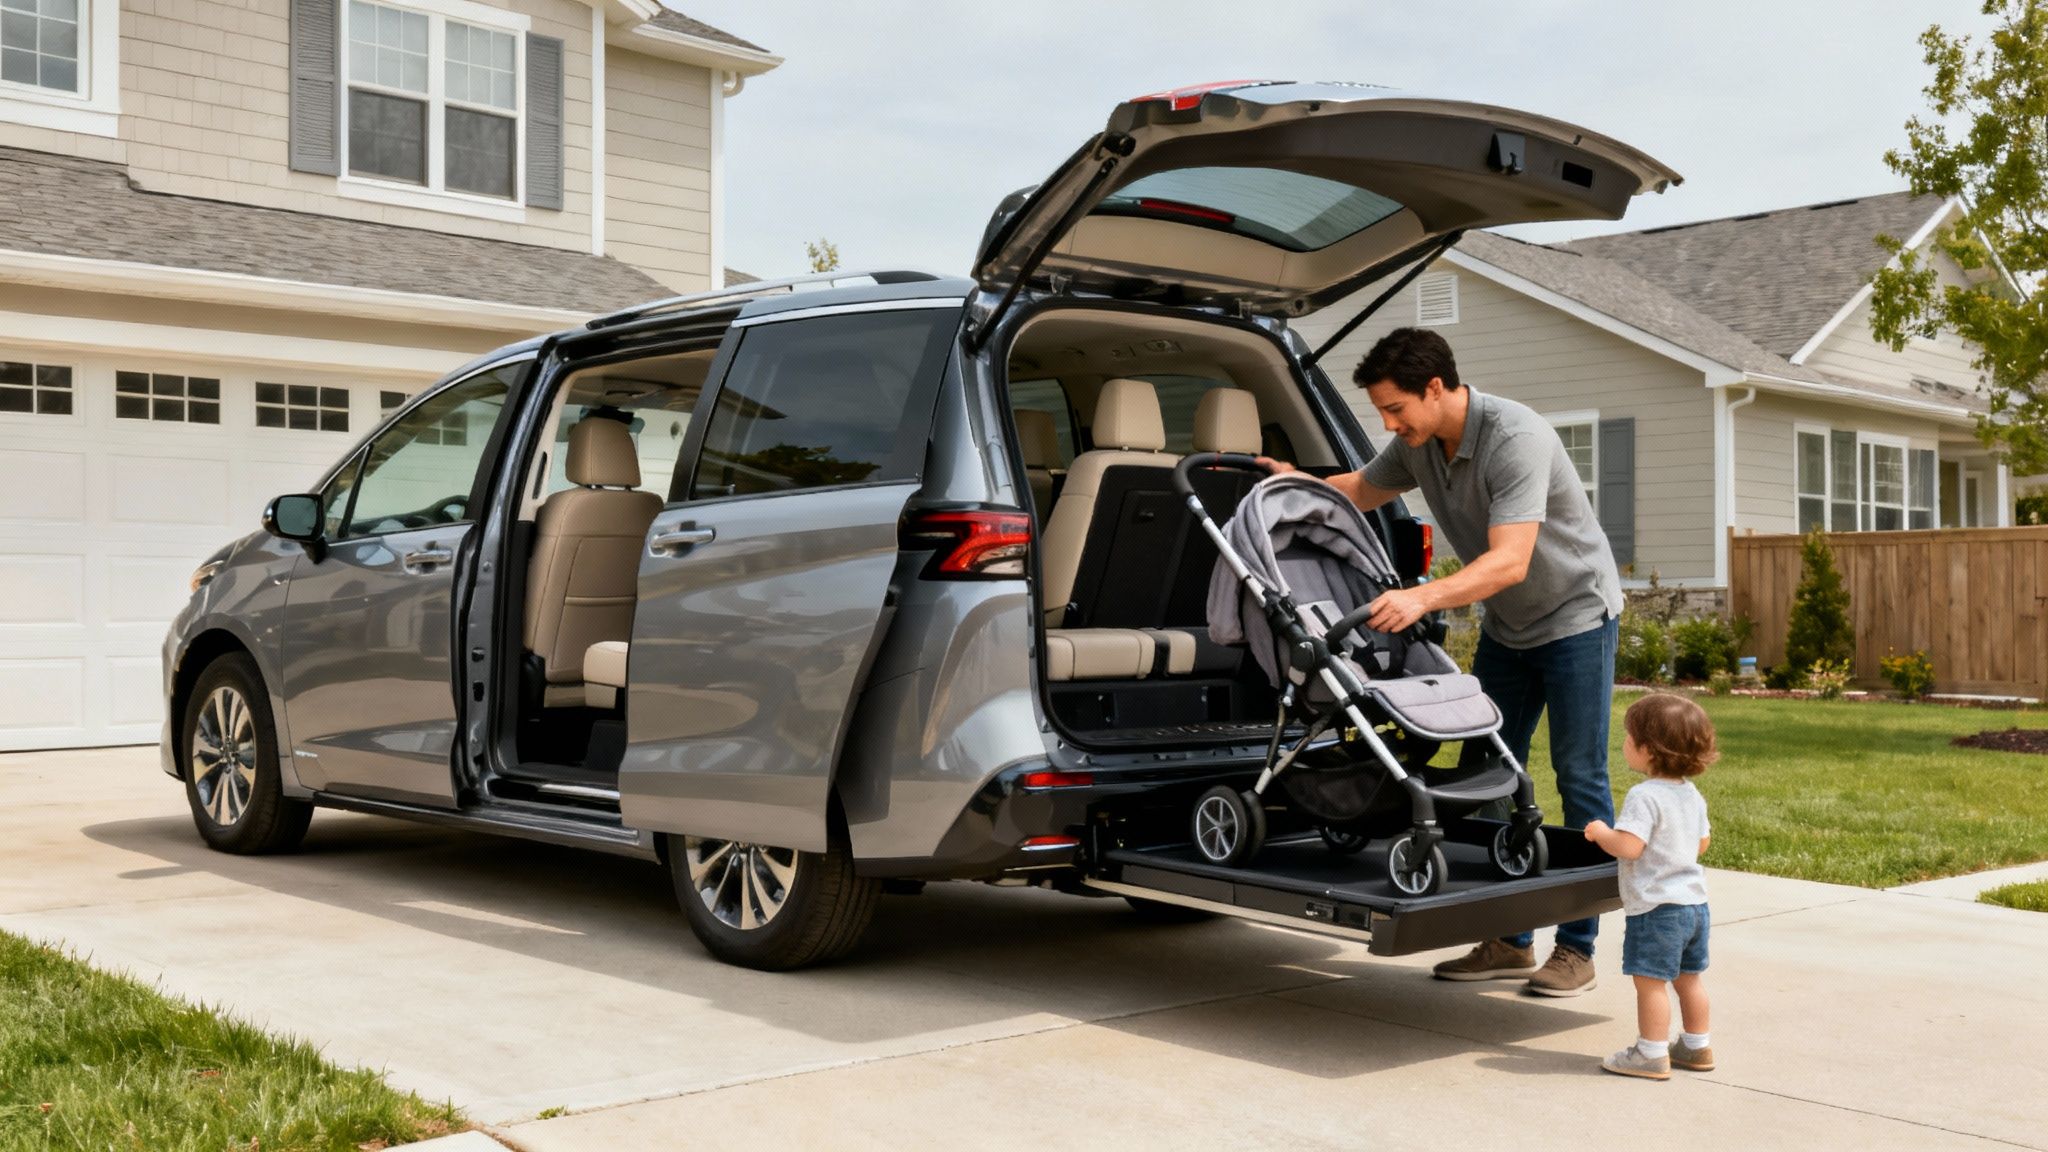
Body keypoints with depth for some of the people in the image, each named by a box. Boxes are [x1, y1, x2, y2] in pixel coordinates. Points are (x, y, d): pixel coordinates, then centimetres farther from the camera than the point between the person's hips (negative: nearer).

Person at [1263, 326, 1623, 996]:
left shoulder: (1515, 438, -28)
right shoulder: (1418, 444, -4)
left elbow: (1509, 561, -37)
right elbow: (1363, 490, 17)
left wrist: (1423, 599, -48)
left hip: (1575, 614, -8)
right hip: (1507, 627, 8)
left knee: (1580, 778, -4)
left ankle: (1576, 947, 3)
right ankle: (1509, 941, 12)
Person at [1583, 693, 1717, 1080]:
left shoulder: (1645, 796, -20)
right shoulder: (1692, 794, 8)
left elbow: (1628, 846, -27)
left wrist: (1601, 832, -10)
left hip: (1658, 906, -9)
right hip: (1695, 902, 9)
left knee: (1650, 980, -1)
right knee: (1688, 977, 19)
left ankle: (1651, 1054, 2)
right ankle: (1697, 1047, 30)